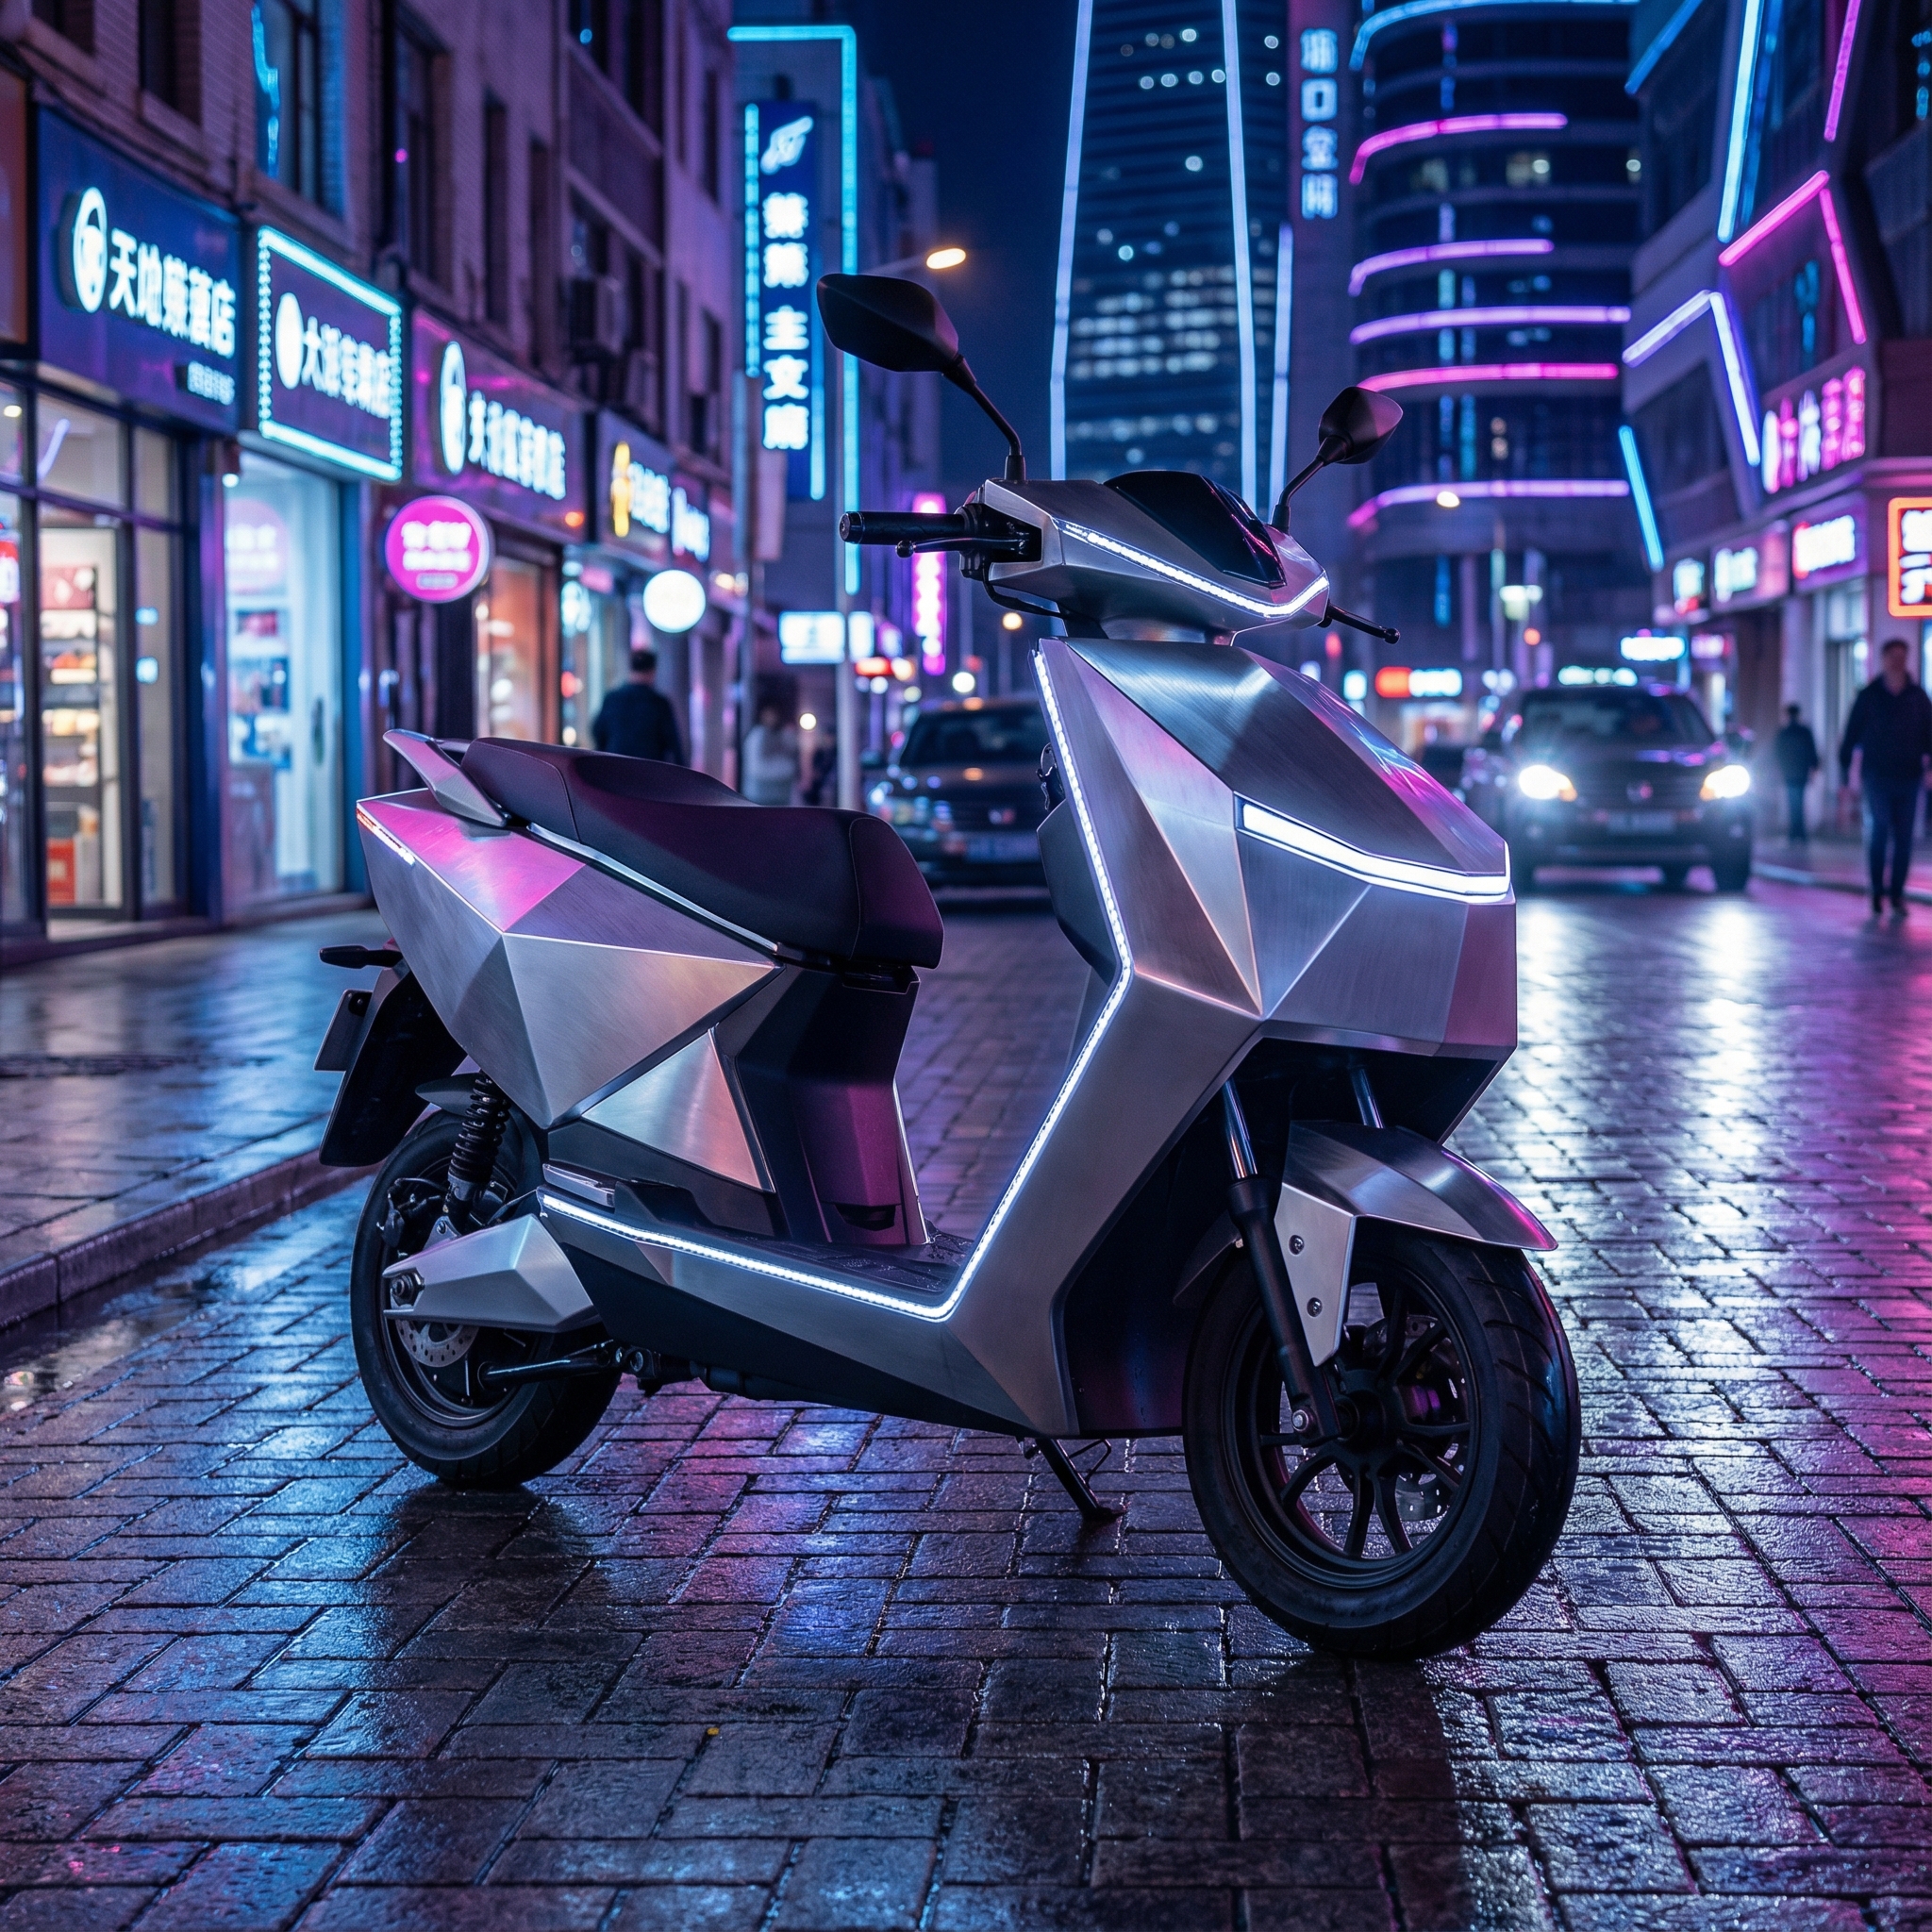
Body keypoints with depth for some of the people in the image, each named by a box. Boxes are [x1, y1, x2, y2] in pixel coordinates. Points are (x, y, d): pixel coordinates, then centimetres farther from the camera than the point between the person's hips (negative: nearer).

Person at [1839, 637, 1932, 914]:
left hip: (1908, 777, 2)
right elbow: (1852, 732, 2)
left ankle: (1897, 893, 9)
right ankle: (1878, 891, 5)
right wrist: (1845, 766, -4)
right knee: (1878, 832, -3)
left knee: (1904, 837, 3)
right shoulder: (1869, 695, 2)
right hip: (1876, 775, -2)